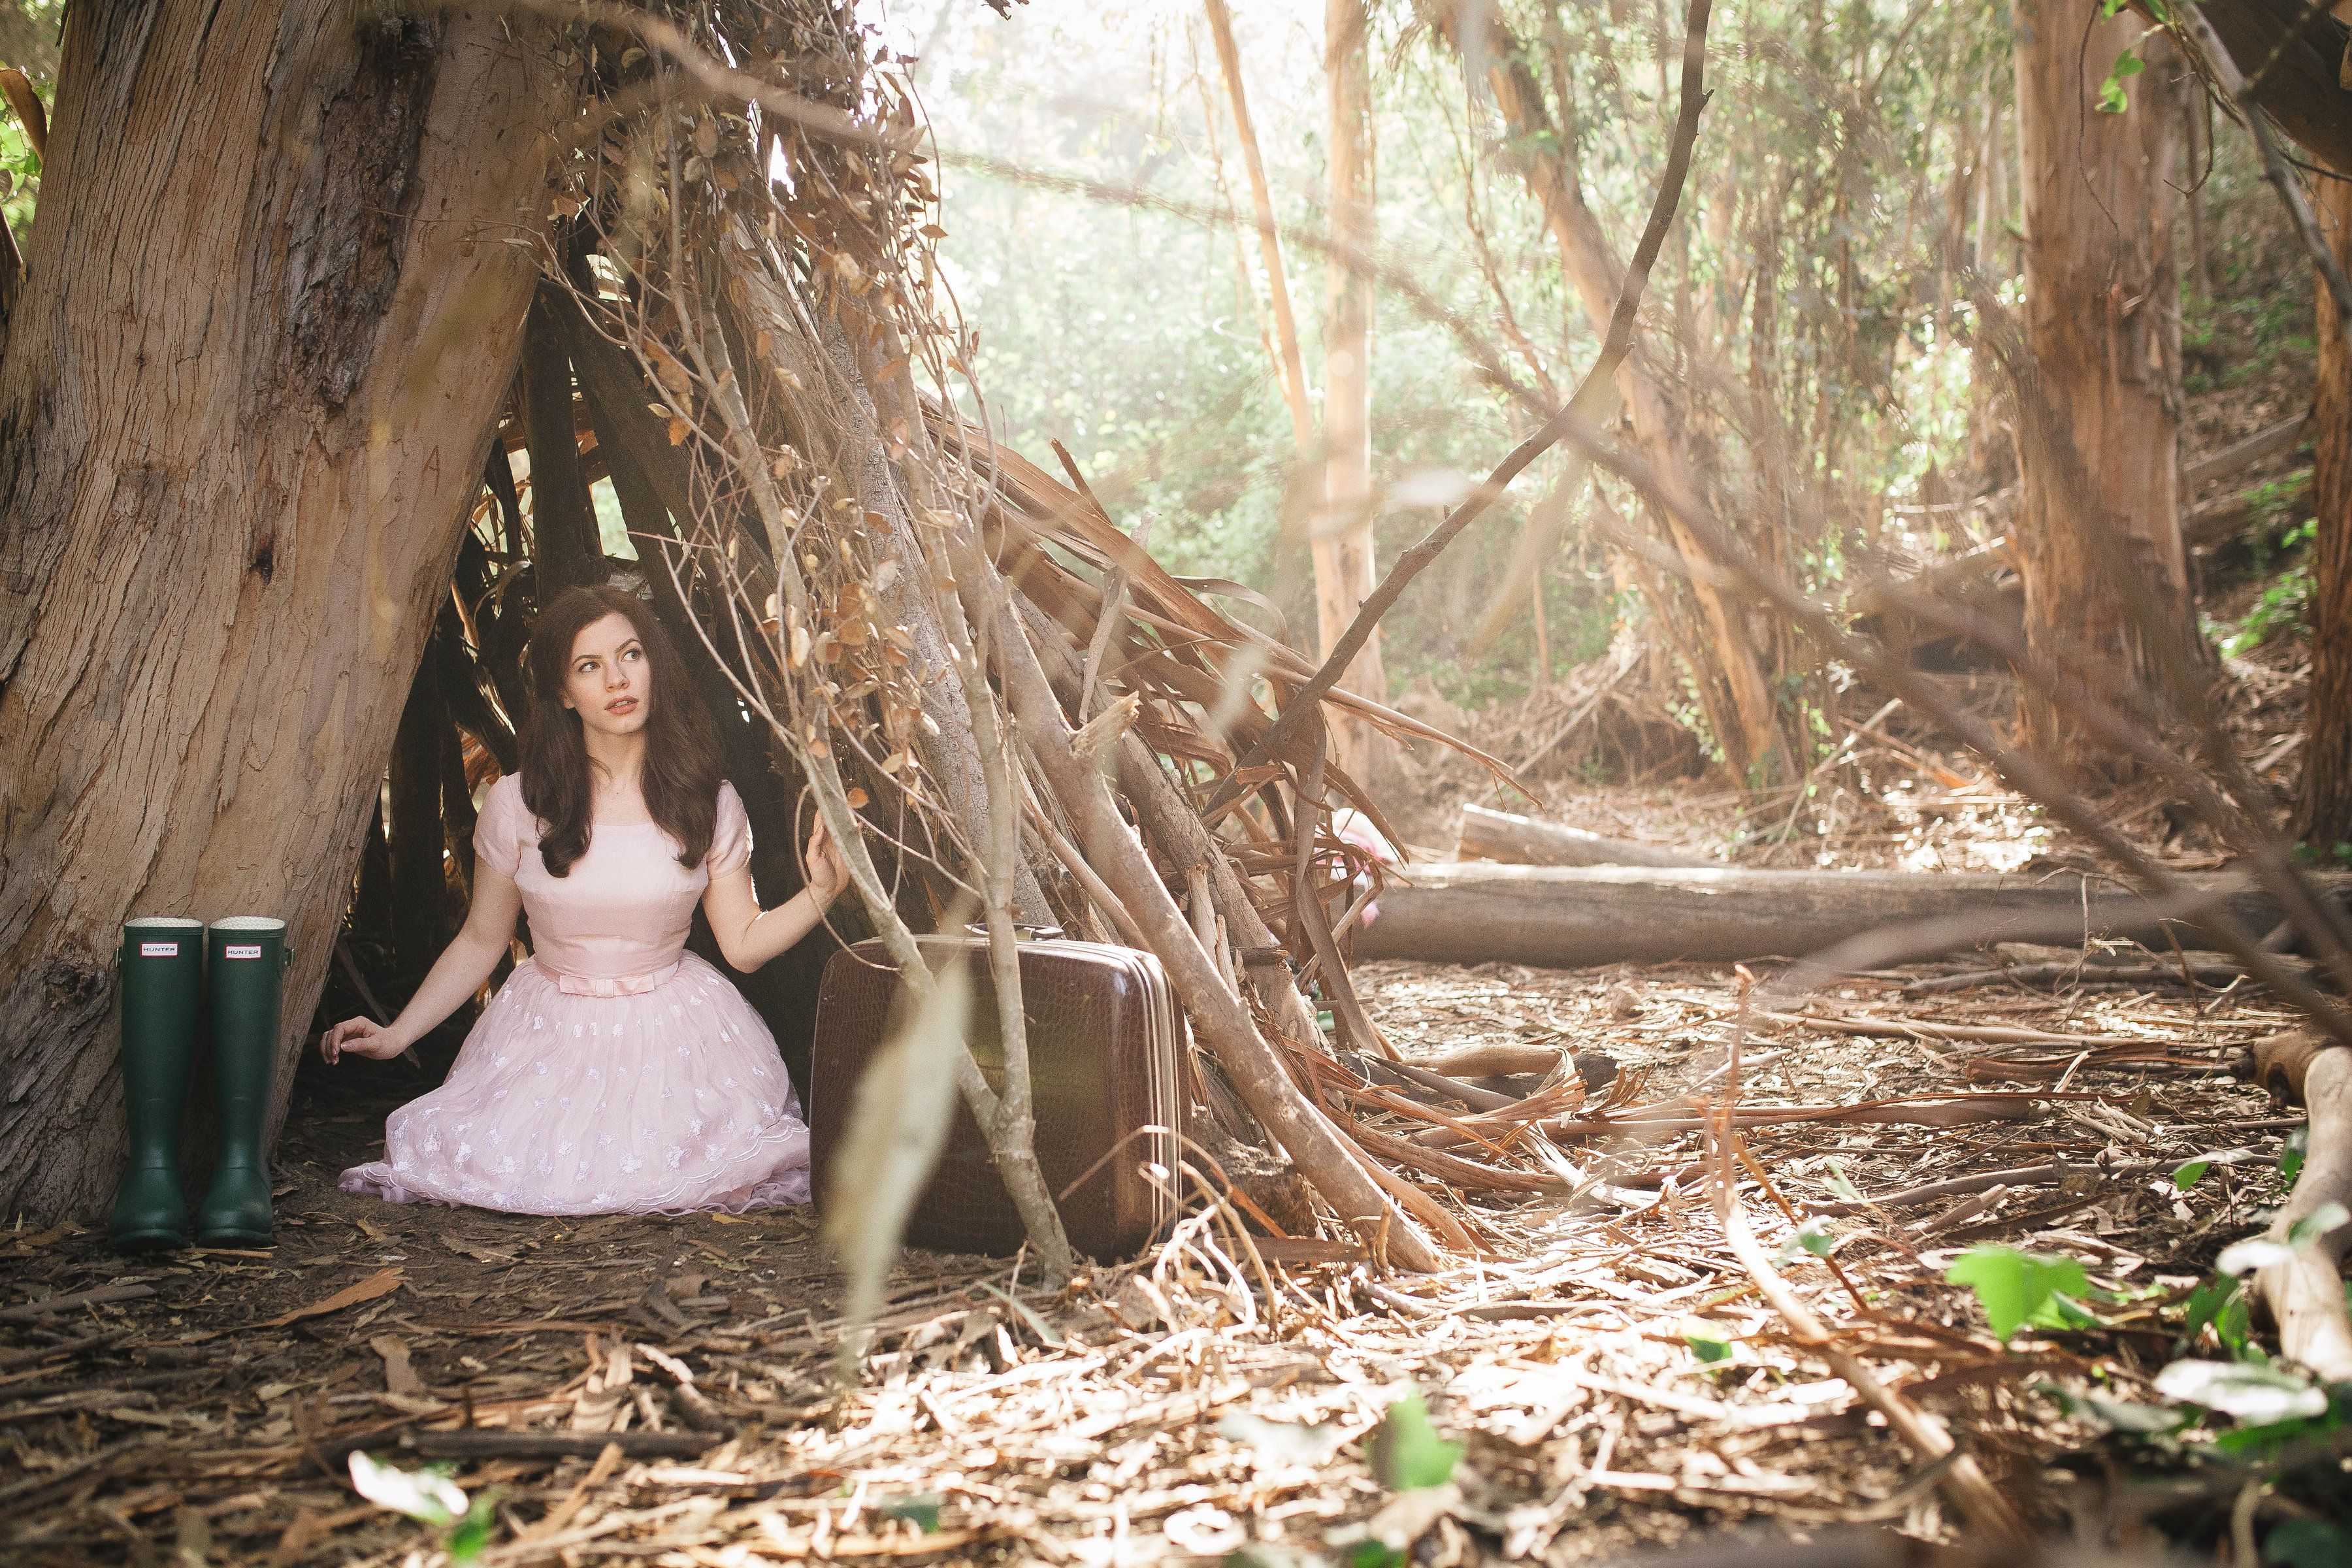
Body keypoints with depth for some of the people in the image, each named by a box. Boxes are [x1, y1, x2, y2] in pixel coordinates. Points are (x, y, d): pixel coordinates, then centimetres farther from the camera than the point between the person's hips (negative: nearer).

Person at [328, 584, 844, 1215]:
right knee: (495, 1169, -19)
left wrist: (821, 892, -15)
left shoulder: (708, 804, -4)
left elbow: (743, 943, 1)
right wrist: (396, 1034, 0)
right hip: (548, 1030, 1)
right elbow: (479, 942, 5)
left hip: (672, 1028, 0)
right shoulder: (518, 805, -6)